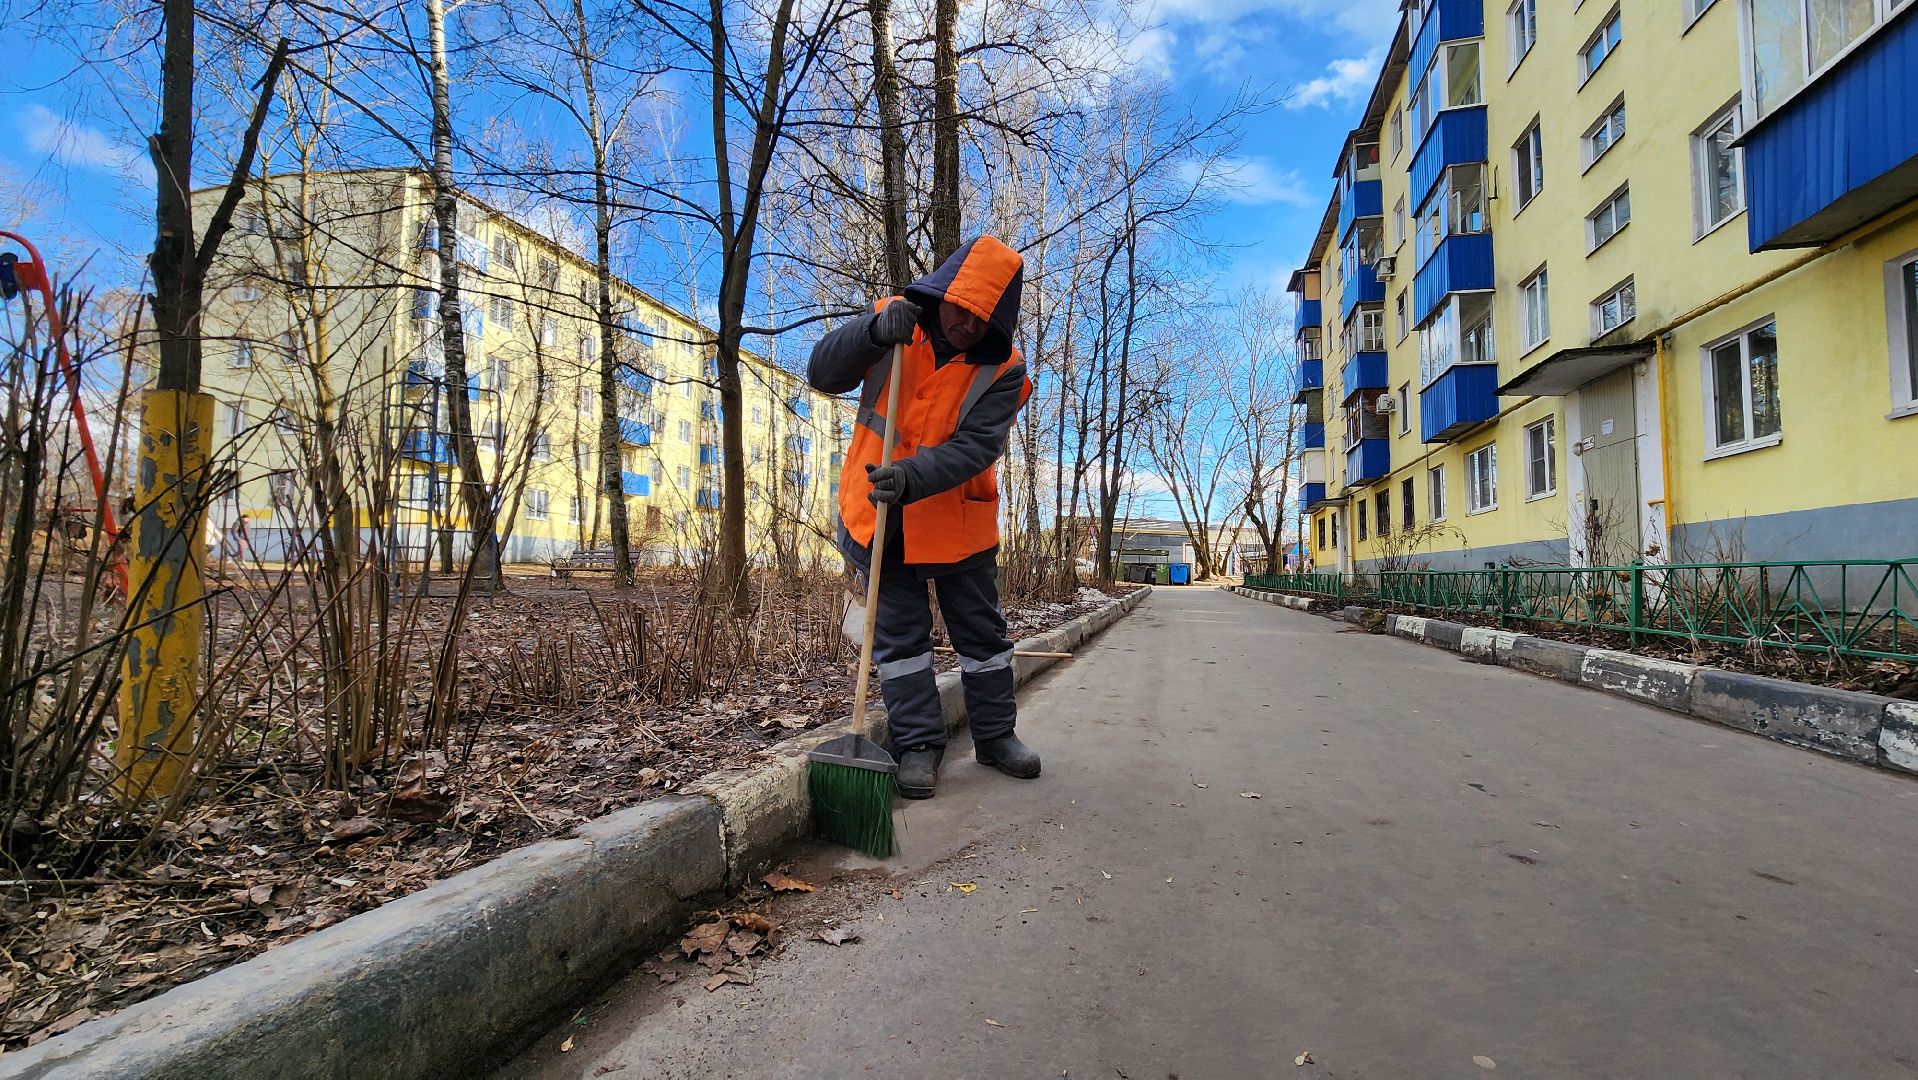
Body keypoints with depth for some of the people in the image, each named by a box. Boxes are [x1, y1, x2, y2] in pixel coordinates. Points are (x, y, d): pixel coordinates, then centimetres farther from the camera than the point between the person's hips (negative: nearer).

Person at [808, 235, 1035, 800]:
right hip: (878, 515, 1)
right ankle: (918, 743, 16)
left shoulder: (1002, 370, -11)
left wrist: (912, 477, -39)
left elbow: (975, 448, -22)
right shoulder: (896, 321, -5)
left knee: (982, 630, 10)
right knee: (899, 634, 4)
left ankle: (996, 734, 28)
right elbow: (823, 373, -12)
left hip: (957, 522, 0)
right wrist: (874, 331, -29)